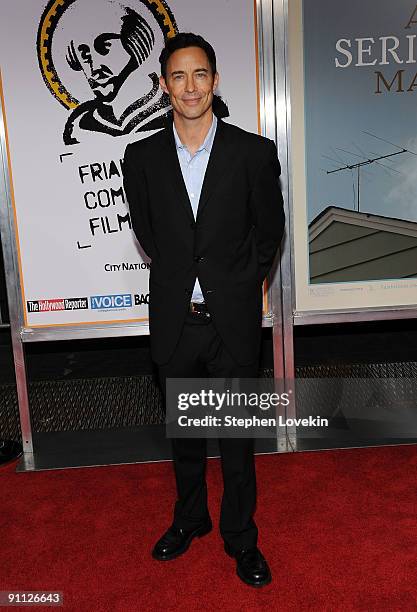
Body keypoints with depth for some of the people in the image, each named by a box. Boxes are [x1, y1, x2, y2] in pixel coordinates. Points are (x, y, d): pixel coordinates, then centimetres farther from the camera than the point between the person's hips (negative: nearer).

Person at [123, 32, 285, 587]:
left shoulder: (254, 152, -6)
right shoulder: (141, 157, -1)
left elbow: (270, 229, 4)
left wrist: (240, 284, 7)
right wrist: (181, 280, 10)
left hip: (234, 318, -2)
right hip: (173, 319, 2)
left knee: (237, 437, 11)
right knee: (184, 431, 19)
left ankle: (240, 537, 33)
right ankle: (190, 518, 43)